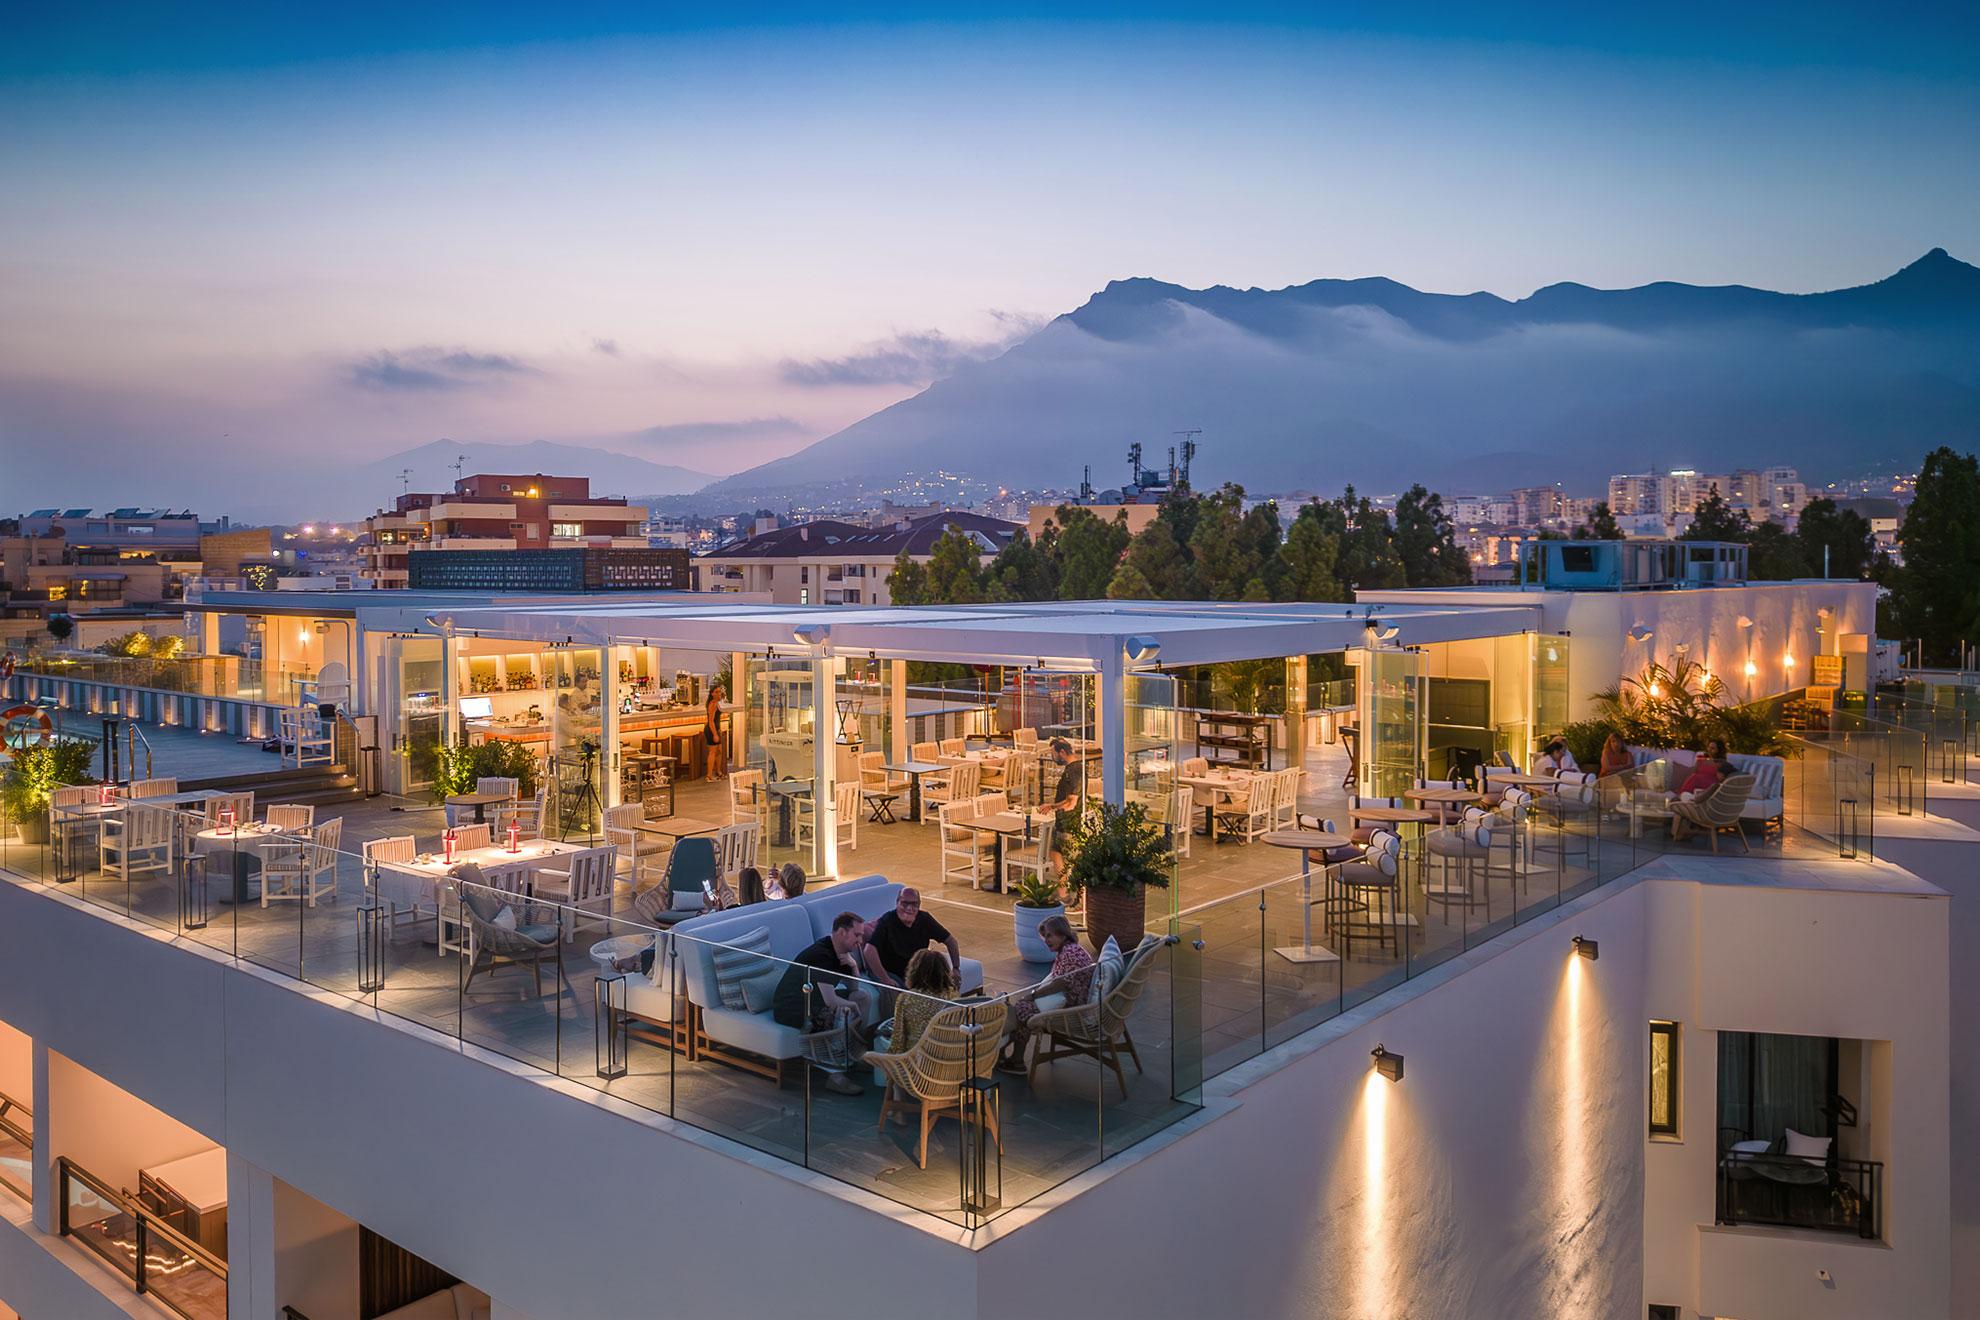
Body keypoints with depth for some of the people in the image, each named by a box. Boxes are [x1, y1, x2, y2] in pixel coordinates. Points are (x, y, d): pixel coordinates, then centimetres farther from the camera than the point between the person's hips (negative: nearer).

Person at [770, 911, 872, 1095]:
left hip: (811, 1001, 11)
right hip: (792, 1012, -11)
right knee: (848, 1014, -28)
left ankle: (851, 1057, 8)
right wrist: (852, 1005, -11)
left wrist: (853, 966, -3)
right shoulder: (821, 955, -24)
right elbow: (830, 1000, -31)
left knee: (862, 996, 4)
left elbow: (853, 988, 16)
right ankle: (836, 1076, -19)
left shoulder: (839, 952, 7)